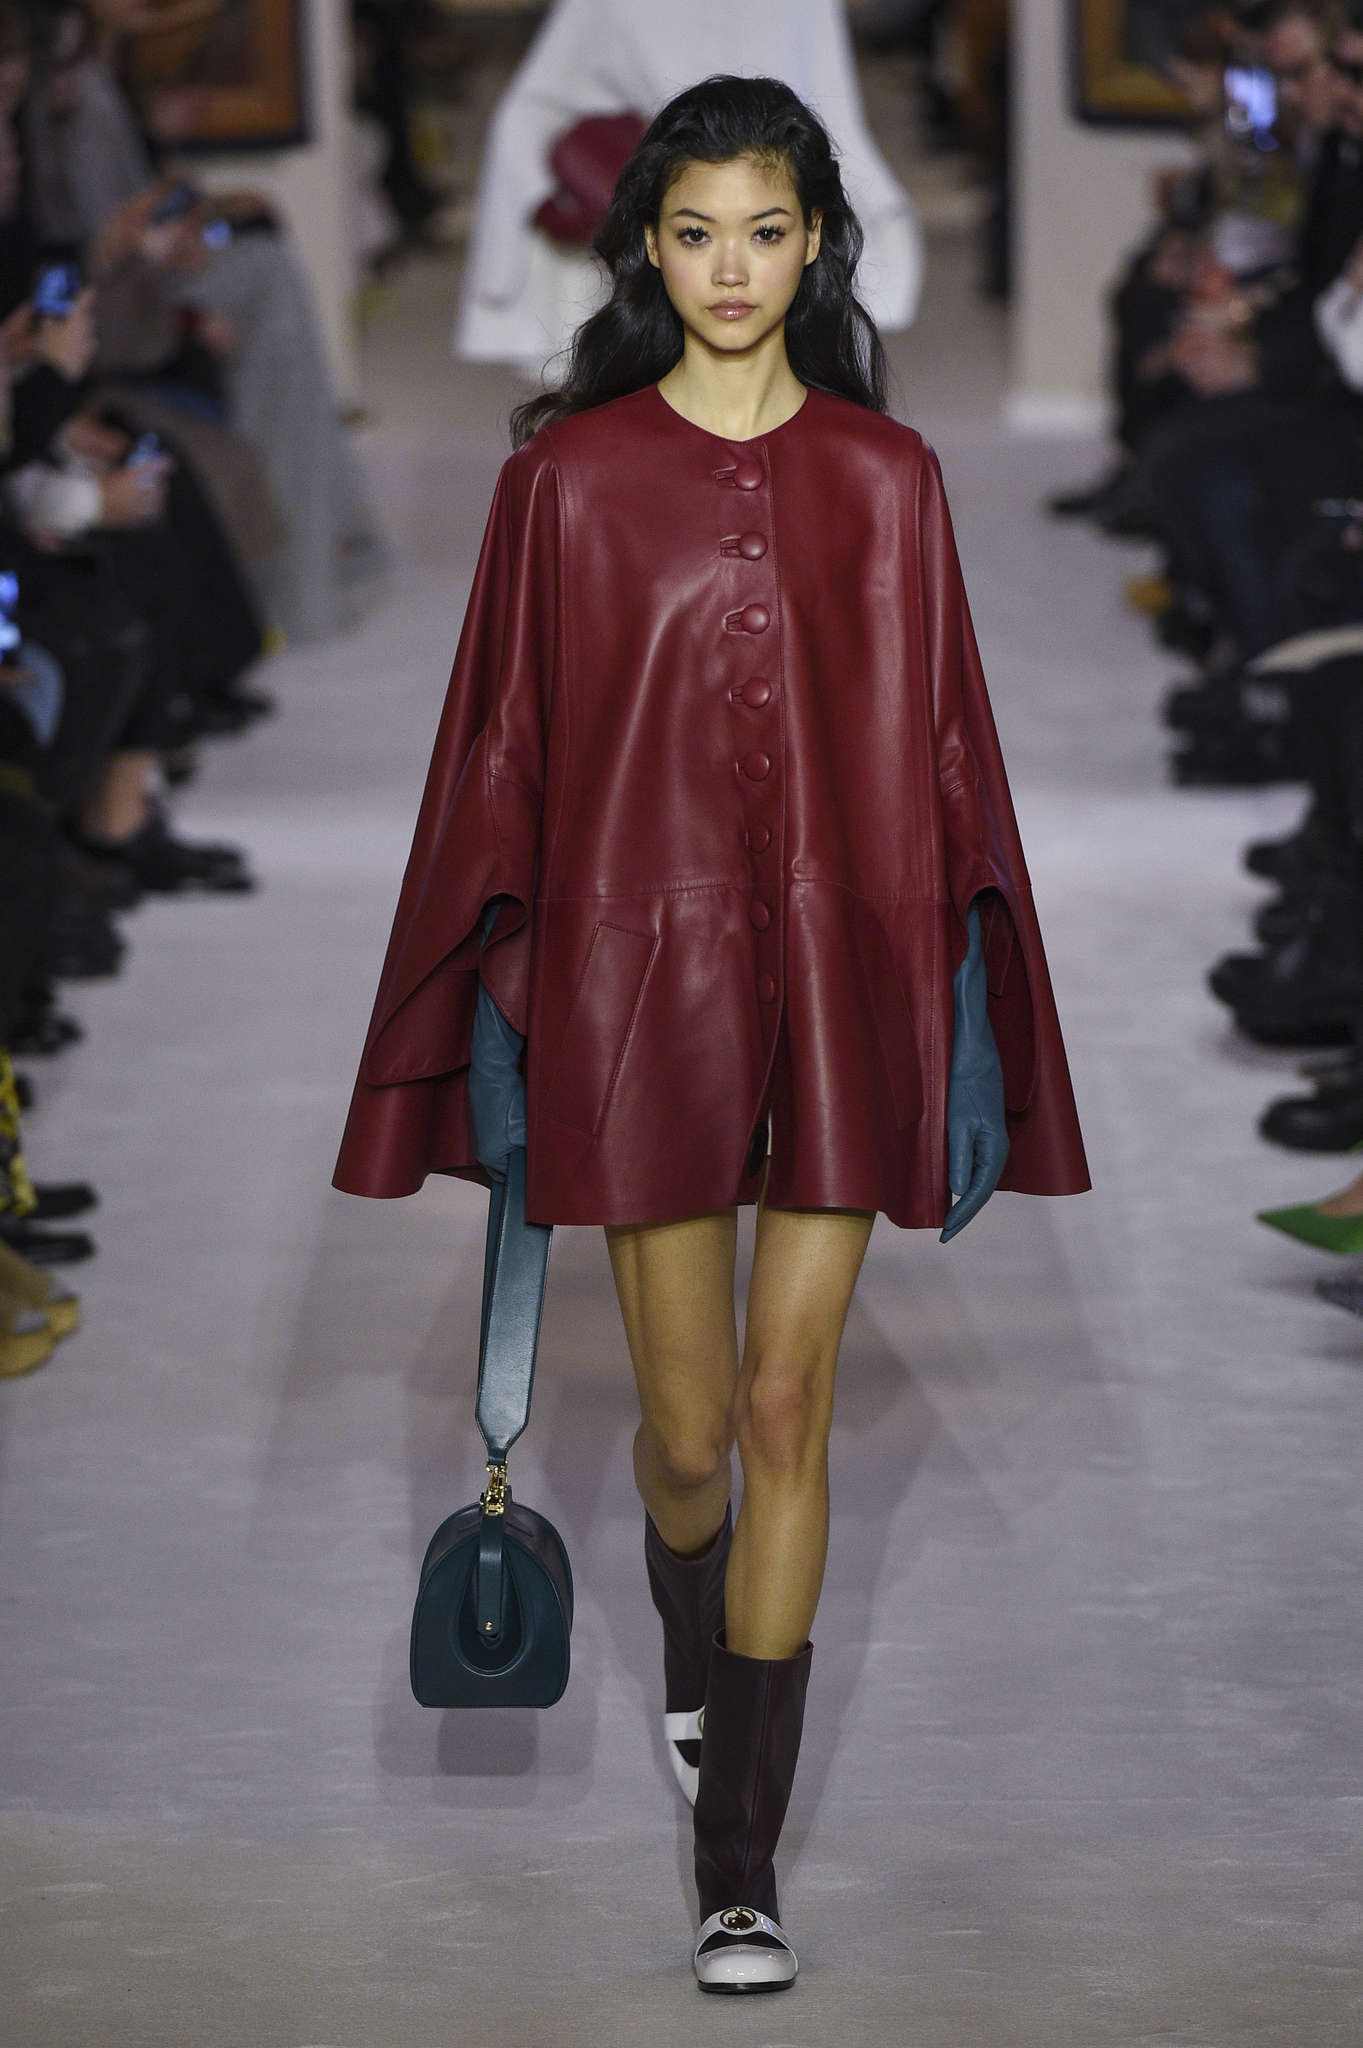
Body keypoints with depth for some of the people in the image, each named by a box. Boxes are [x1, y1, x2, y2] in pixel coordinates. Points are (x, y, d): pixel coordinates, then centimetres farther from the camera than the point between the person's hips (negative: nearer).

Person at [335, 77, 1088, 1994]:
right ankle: (692, 1653, 41)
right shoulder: (571, 473, 1)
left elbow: (940, 747, 5)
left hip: (841, 980, 1)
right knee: (688, 1423, 6)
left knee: (787, 1406, -3)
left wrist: (970, 1024, 1)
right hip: (638, 974, 0)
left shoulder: (884, 475, 4)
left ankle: (741, 1858, 2)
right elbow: (506, 742, 3)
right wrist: (497, 1016, -1)